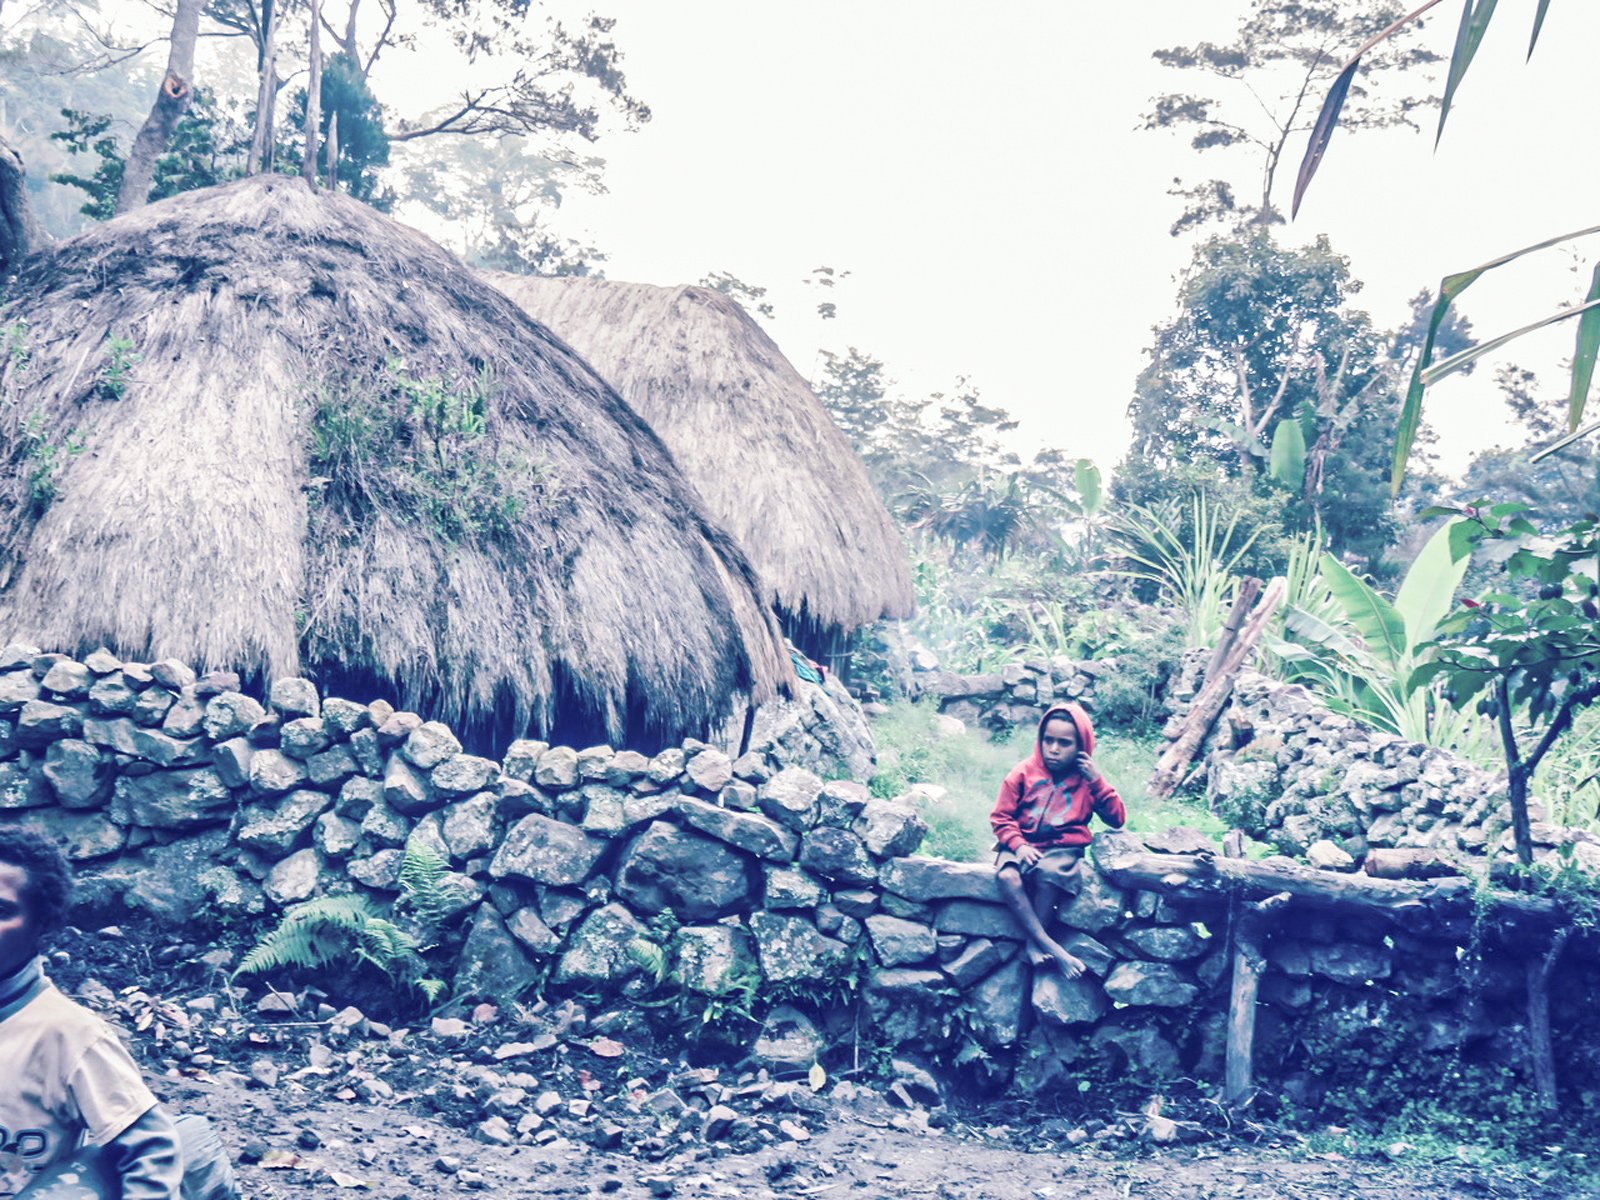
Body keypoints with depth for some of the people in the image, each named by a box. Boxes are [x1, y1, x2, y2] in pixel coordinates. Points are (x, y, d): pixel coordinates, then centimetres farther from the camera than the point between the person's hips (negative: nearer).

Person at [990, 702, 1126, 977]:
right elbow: (1001, 817, 4)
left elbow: (1117, 819, 3)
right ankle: (1051, 948, -31)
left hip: (1062, 849, -1)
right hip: (1023, 845, 1)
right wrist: (1018, 844, -15)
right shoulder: (1024, 773, 5)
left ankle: (1033, 944, -19)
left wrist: (1097, 781, -7)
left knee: (1047, 873, -37)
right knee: (1007, 876, -33)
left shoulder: (1087, 779, 8)